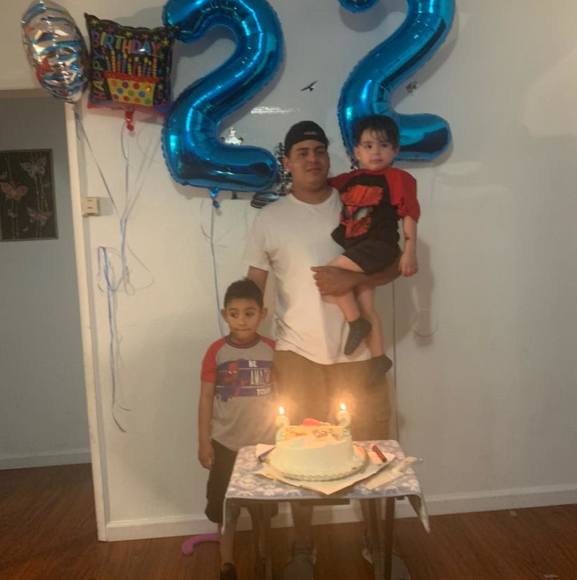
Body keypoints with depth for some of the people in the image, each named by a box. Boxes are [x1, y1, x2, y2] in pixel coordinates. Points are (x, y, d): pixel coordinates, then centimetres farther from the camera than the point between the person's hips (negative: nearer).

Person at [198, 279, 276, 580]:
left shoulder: (271, 350, -5)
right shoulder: (216, 351, -9)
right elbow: (206, 398, -4)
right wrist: (204, 441, -4)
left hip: (264, 443, 1)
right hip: (226, 443, -1)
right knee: (226, 504, 12)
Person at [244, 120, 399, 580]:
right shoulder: (270, 219, 1)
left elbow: (393, 266, 4)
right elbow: (253, 290, 3)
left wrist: (352, 278, -16)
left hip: (358, 352, 1)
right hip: (297, 354, 0)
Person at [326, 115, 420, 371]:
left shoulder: (398, 178, -4)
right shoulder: (350, 180, 12)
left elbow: (409, 217, -7)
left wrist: (409, 252, -12)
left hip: (379, 245, -7)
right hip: (356, 250, 7)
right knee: (365, 307, 11)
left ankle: (356, 322, -7)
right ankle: (378, 357, 24)